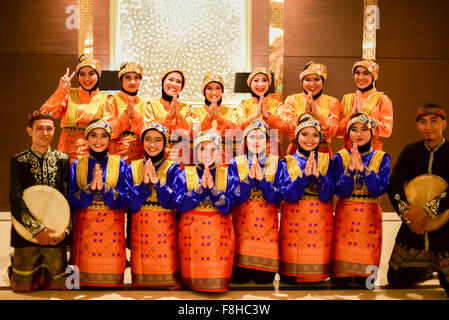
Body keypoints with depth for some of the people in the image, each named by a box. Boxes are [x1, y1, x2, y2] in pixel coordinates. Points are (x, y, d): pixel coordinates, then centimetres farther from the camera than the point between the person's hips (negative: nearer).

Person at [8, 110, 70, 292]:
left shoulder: (62, 160, 6)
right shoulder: (19, 161, 0)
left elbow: (68, 197, -1)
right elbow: (16, 200, -9)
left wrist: (64, 229, -15)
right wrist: (37, 229, -19)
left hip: (56, 235, 2)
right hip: (26, 234, -1)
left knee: (59, 286, 3)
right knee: (23, 287, 3)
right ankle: (14, 265, 32)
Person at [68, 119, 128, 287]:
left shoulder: (119, 164, 4)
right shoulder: (77, 165, 7)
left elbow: (122, 201, -4)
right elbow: (72, 201, -2)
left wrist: (103, 187, -19)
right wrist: (90, 187, -17)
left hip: (111, 228, -1)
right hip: (84, 227, 1)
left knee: (111, 280, -2)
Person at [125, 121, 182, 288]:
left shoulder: (172, 169, 4)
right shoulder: (133, 168, 7)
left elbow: (173, 202, -10)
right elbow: (131, 204, -3)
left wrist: (155, 180, -17)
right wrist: (144, 182, -15)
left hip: (165, 229, -1)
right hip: (140, 229, 1)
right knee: (141, 281, 4)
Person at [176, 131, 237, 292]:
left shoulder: (226, 175, 5)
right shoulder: (186, 174, 3)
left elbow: (228, 207, -7)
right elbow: (180, 205, -9)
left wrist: (212, 187, -19)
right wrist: (201, 187, -18)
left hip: (219, 233, 1)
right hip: (192, 232, 0)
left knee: (218, 276, -3)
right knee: (194, 275, 0)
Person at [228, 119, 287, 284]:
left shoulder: (276, 164, 5)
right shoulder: (236, 164, 3)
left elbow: (278, 198, -7)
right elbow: (236, 198, -7)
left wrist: (261, 178, -18)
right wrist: (250, 177, -19)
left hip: (267, 225, 1)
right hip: (242, 222, 0)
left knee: (264, 279, -1)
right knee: (239, 278, -3)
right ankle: (243, 269, 27)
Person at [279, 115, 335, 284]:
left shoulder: (327, 161, 7)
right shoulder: (288, 162, 4)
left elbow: (327, 195, -5)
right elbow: (288, 195, -9)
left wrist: (317, 174, -20)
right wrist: (305, 174, -19)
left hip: (320, 221, 1)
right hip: (294, 220, -1)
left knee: (317, 277, -1)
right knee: (289, 279, -2)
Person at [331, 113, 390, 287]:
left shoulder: (381, 158, 4)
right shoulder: (340, 157, 3)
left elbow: (379, 189, -11)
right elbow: (341, 191, -8)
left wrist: (362, 167, -18)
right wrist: (351, 167, -19)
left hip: (370, 217, 0)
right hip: (345, 216, 0)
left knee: (367, 281, 0)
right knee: (340, 280, -3)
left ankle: (363, 276, 27)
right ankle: (345, 273, 24)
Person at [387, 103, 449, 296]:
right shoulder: (410, 152, 4)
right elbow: (394, 184, -6)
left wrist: (427, 209, -27)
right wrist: (406, 212, -21)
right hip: (413, 228, 3)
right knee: (395, 280, 9)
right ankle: (425, 268, 36)